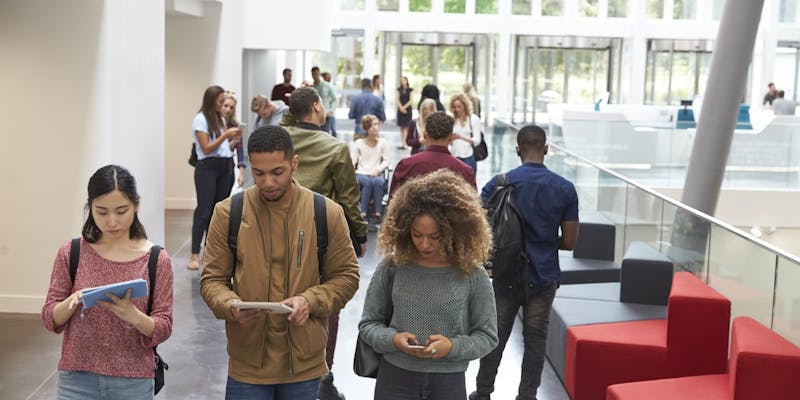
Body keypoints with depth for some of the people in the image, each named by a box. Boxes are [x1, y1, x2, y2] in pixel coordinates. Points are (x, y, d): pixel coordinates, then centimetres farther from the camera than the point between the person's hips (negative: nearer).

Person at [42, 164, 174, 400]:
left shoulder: (156, 259, -6)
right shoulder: (71, 253, -2)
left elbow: (163, 330, -5)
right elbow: (50, 320, 1)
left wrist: (133, 315, -24)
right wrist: (73, 301, -19)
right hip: (77, 380, 1)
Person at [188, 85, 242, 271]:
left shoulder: (221, 119, 15)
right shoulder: (201, 119, -7)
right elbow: (206, 148, -12)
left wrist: (235, 141, -1)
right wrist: (225, 135, -13)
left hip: (225, 167, 7)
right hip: (207, 167, -7)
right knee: (204, 210, -10)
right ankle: (195, 255, -10)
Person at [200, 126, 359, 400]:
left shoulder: (327, 213, -3)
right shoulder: (228, 213, -3)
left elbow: (345, 276, 3)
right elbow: (212, 279, 2)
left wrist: (310, 301, -15)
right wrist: (231, 305, -19)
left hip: (305, 361, 1)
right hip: (247, 362, -1)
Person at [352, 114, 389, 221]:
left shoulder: (382, 142, 8)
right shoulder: (358, 143, 4)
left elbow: (386, 161, 7)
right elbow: (352, 162, -1)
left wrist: (378, 170, -11)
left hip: (376, 174, 1)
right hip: (361, 174, -1)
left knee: (378, 181, -36)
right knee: (368, 182, -36)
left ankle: (377, 212, -32)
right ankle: (363, 212, -33)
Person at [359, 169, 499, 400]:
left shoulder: (472, 275, -7)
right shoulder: (391, 268, -5)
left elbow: (487, 336, 0)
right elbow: (368, 324, 4)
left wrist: (453, 346, -17)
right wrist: (392, 339, -16)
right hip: (394, 379, 0)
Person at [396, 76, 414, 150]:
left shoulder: (410, 90, 2)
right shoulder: (399, 90, 11)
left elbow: (411, 100, -5)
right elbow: (397, 99, 3)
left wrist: (404, 107, -13)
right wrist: (401, 107, -12)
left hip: (407, 109, -3)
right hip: (400, 110, 3)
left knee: (406, 127, -8)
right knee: (401, 127, 3)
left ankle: (404, 143, -13)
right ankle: (402, 143, 6)